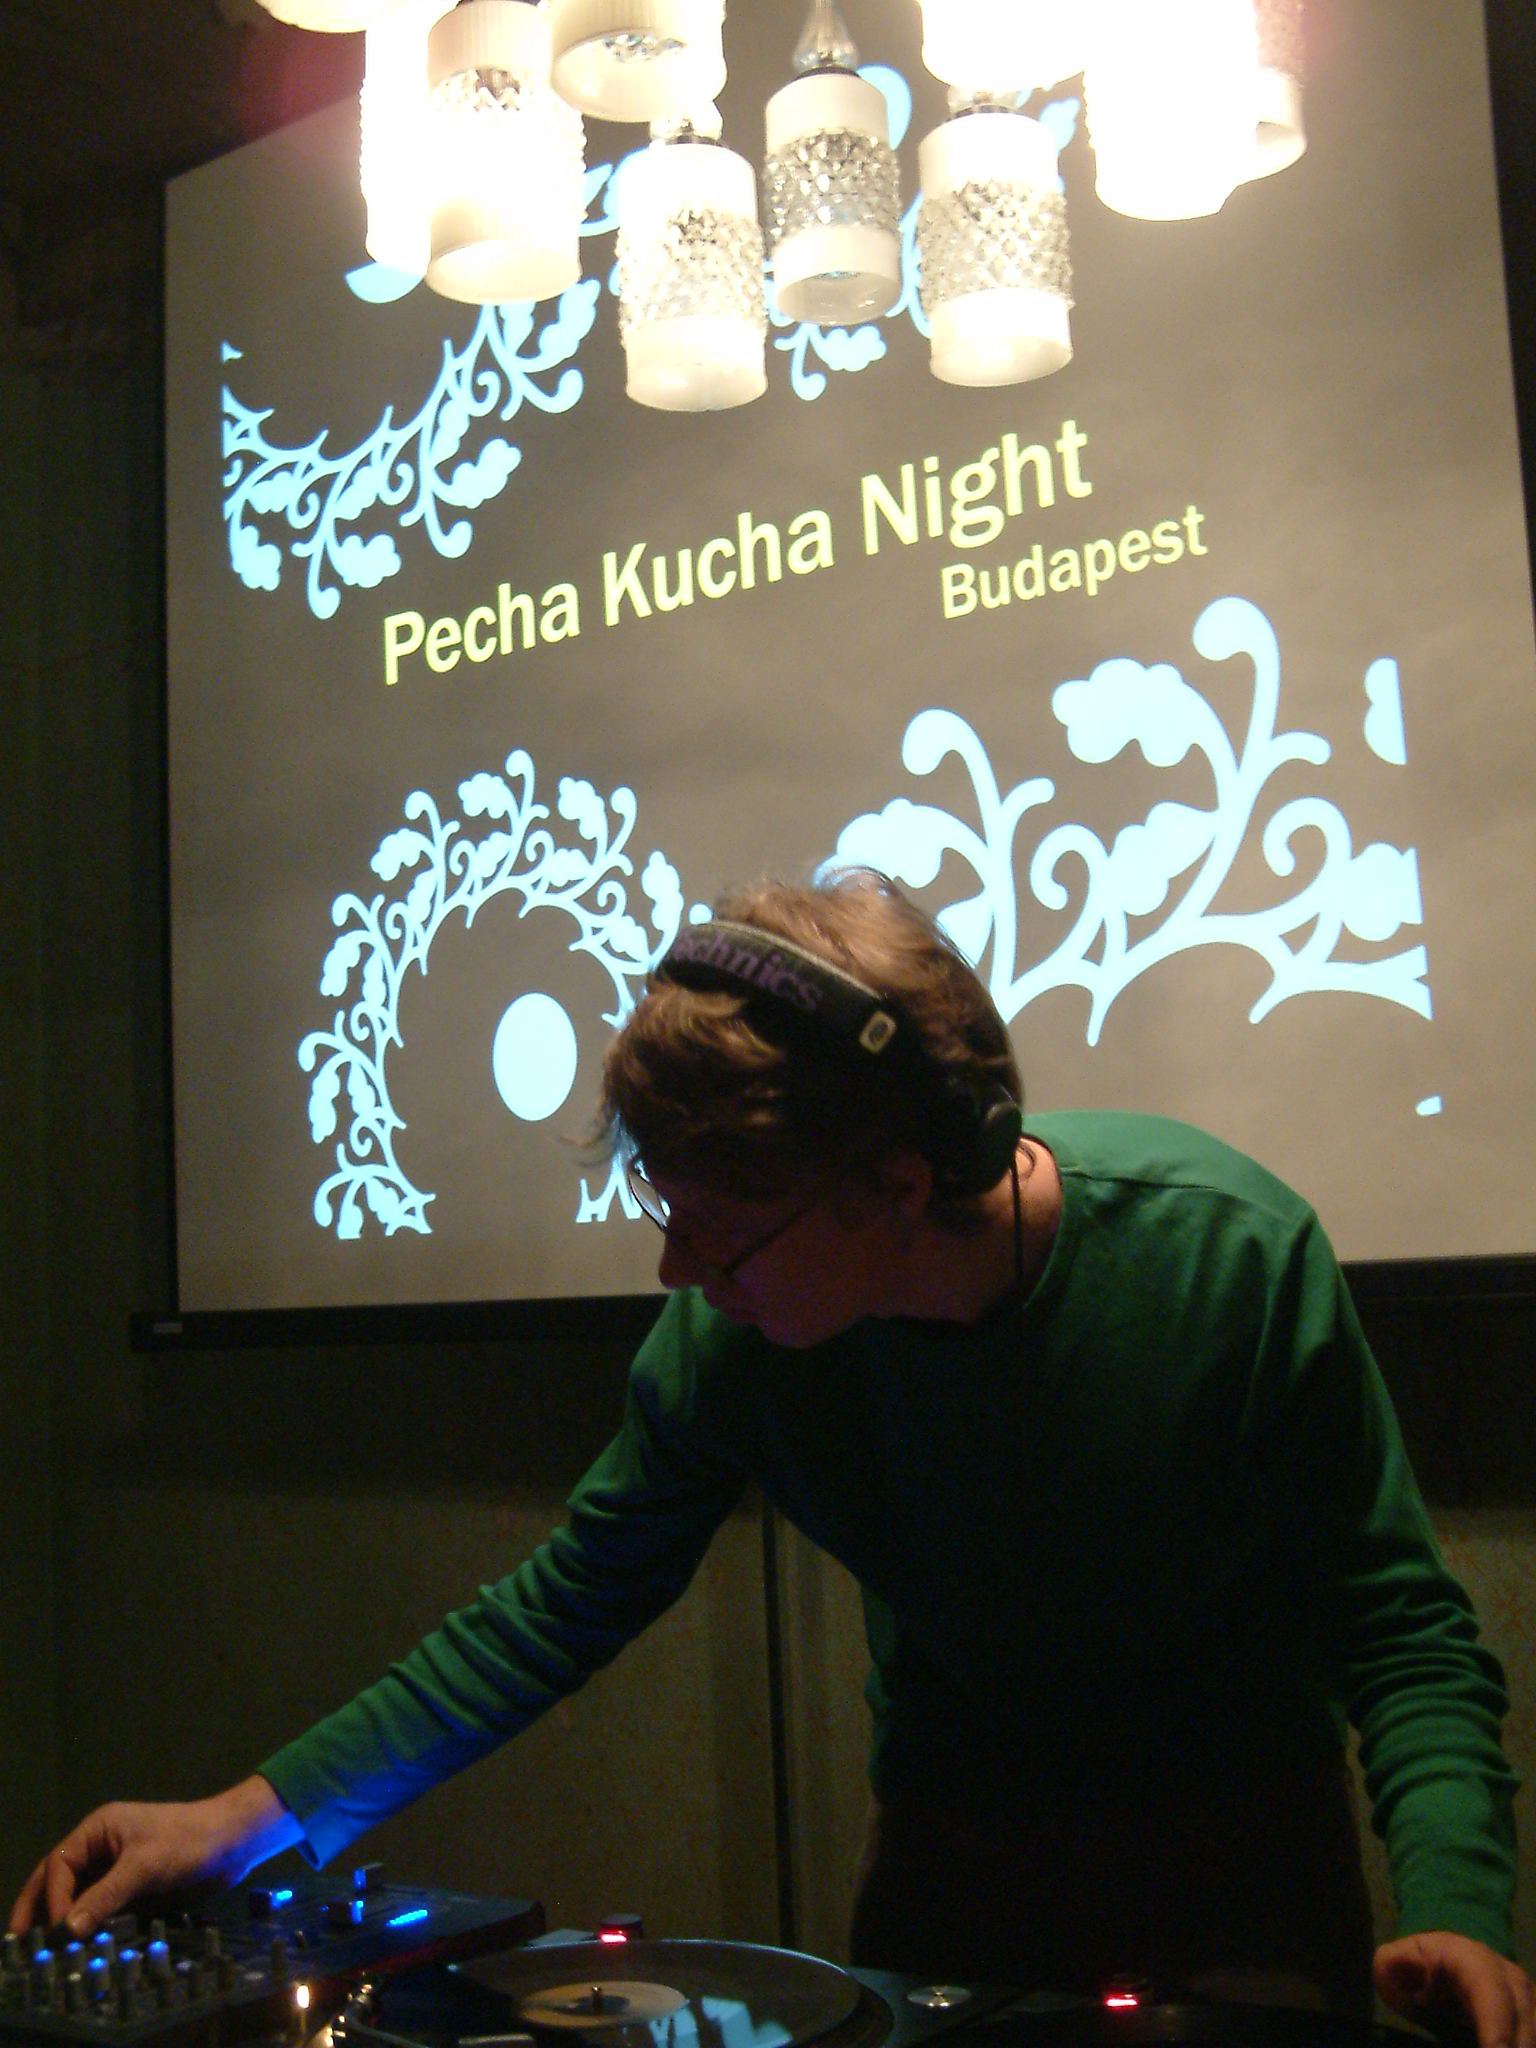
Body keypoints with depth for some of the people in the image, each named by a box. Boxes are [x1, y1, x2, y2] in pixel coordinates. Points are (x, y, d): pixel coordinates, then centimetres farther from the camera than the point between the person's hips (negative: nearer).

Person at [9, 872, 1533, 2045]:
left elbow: (1400, 1629, -18)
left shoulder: (1228, 1255, -27)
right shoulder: (734, 1330, -19)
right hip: (943, 1858, 3)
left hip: (1238, 1860, -2)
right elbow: (570, 1600, -9)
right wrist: (253, 1818, -12)